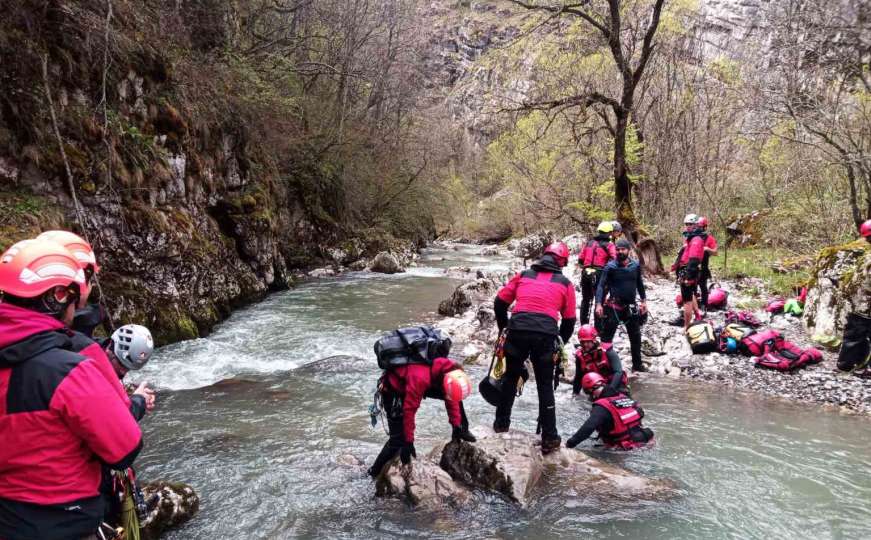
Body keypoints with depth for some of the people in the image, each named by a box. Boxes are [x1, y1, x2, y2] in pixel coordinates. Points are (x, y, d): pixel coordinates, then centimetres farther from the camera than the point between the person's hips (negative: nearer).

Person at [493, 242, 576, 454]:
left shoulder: (524, 275, 18)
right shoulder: (565, 283, 15)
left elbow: (500, 302, 17)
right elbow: (569, 320, 16)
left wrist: (503, 327, 31)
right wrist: (560, 342, 31)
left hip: (518, 331, 1)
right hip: (546, 335, -1)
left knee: (511, 378, 21)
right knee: (545, 386, 10)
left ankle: (501, 423, 31)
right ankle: (549, 438, 13)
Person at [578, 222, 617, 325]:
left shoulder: (589, 243, 13)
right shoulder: (609, 245, -1)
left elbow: (580, 259, 13)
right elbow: (614, 259, -15)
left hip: (586, 273, 5)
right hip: (599, 274, -5)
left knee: (585, 300, 17)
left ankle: (583, 324, 24)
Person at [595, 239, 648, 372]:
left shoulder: (636, 265, 3)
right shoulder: (610, 266, -8)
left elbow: (640, 284, 16)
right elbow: (601, 286, -10)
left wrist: (643, 301, 13)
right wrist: (599, 304, -19)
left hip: (631, 306, 4)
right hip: (613, 307, -4)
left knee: (636, 336, 13)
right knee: (607, 336, -2)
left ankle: (637, 364, 26)